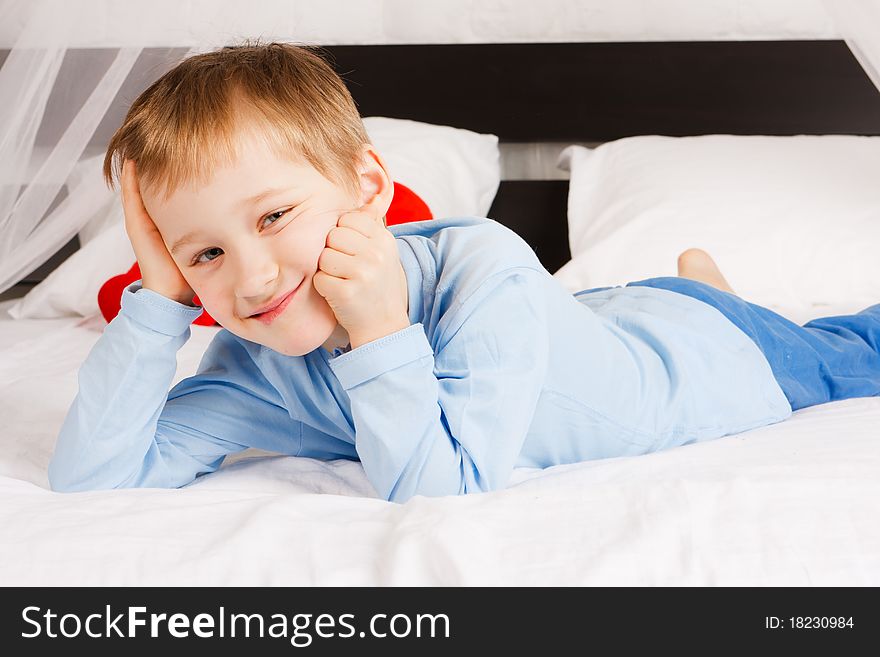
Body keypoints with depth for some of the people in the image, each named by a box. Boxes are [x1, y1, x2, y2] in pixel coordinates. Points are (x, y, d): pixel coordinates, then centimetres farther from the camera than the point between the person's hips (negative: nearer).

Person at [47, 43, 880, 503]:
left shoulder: (484, 270, -45)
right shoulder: (256, 369, -29)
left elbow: (444, 493, -48)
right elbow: (87, 480, -36)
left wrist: (382, 335, -54)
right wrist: (157, 300, -42)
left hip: (714, 353, -4)